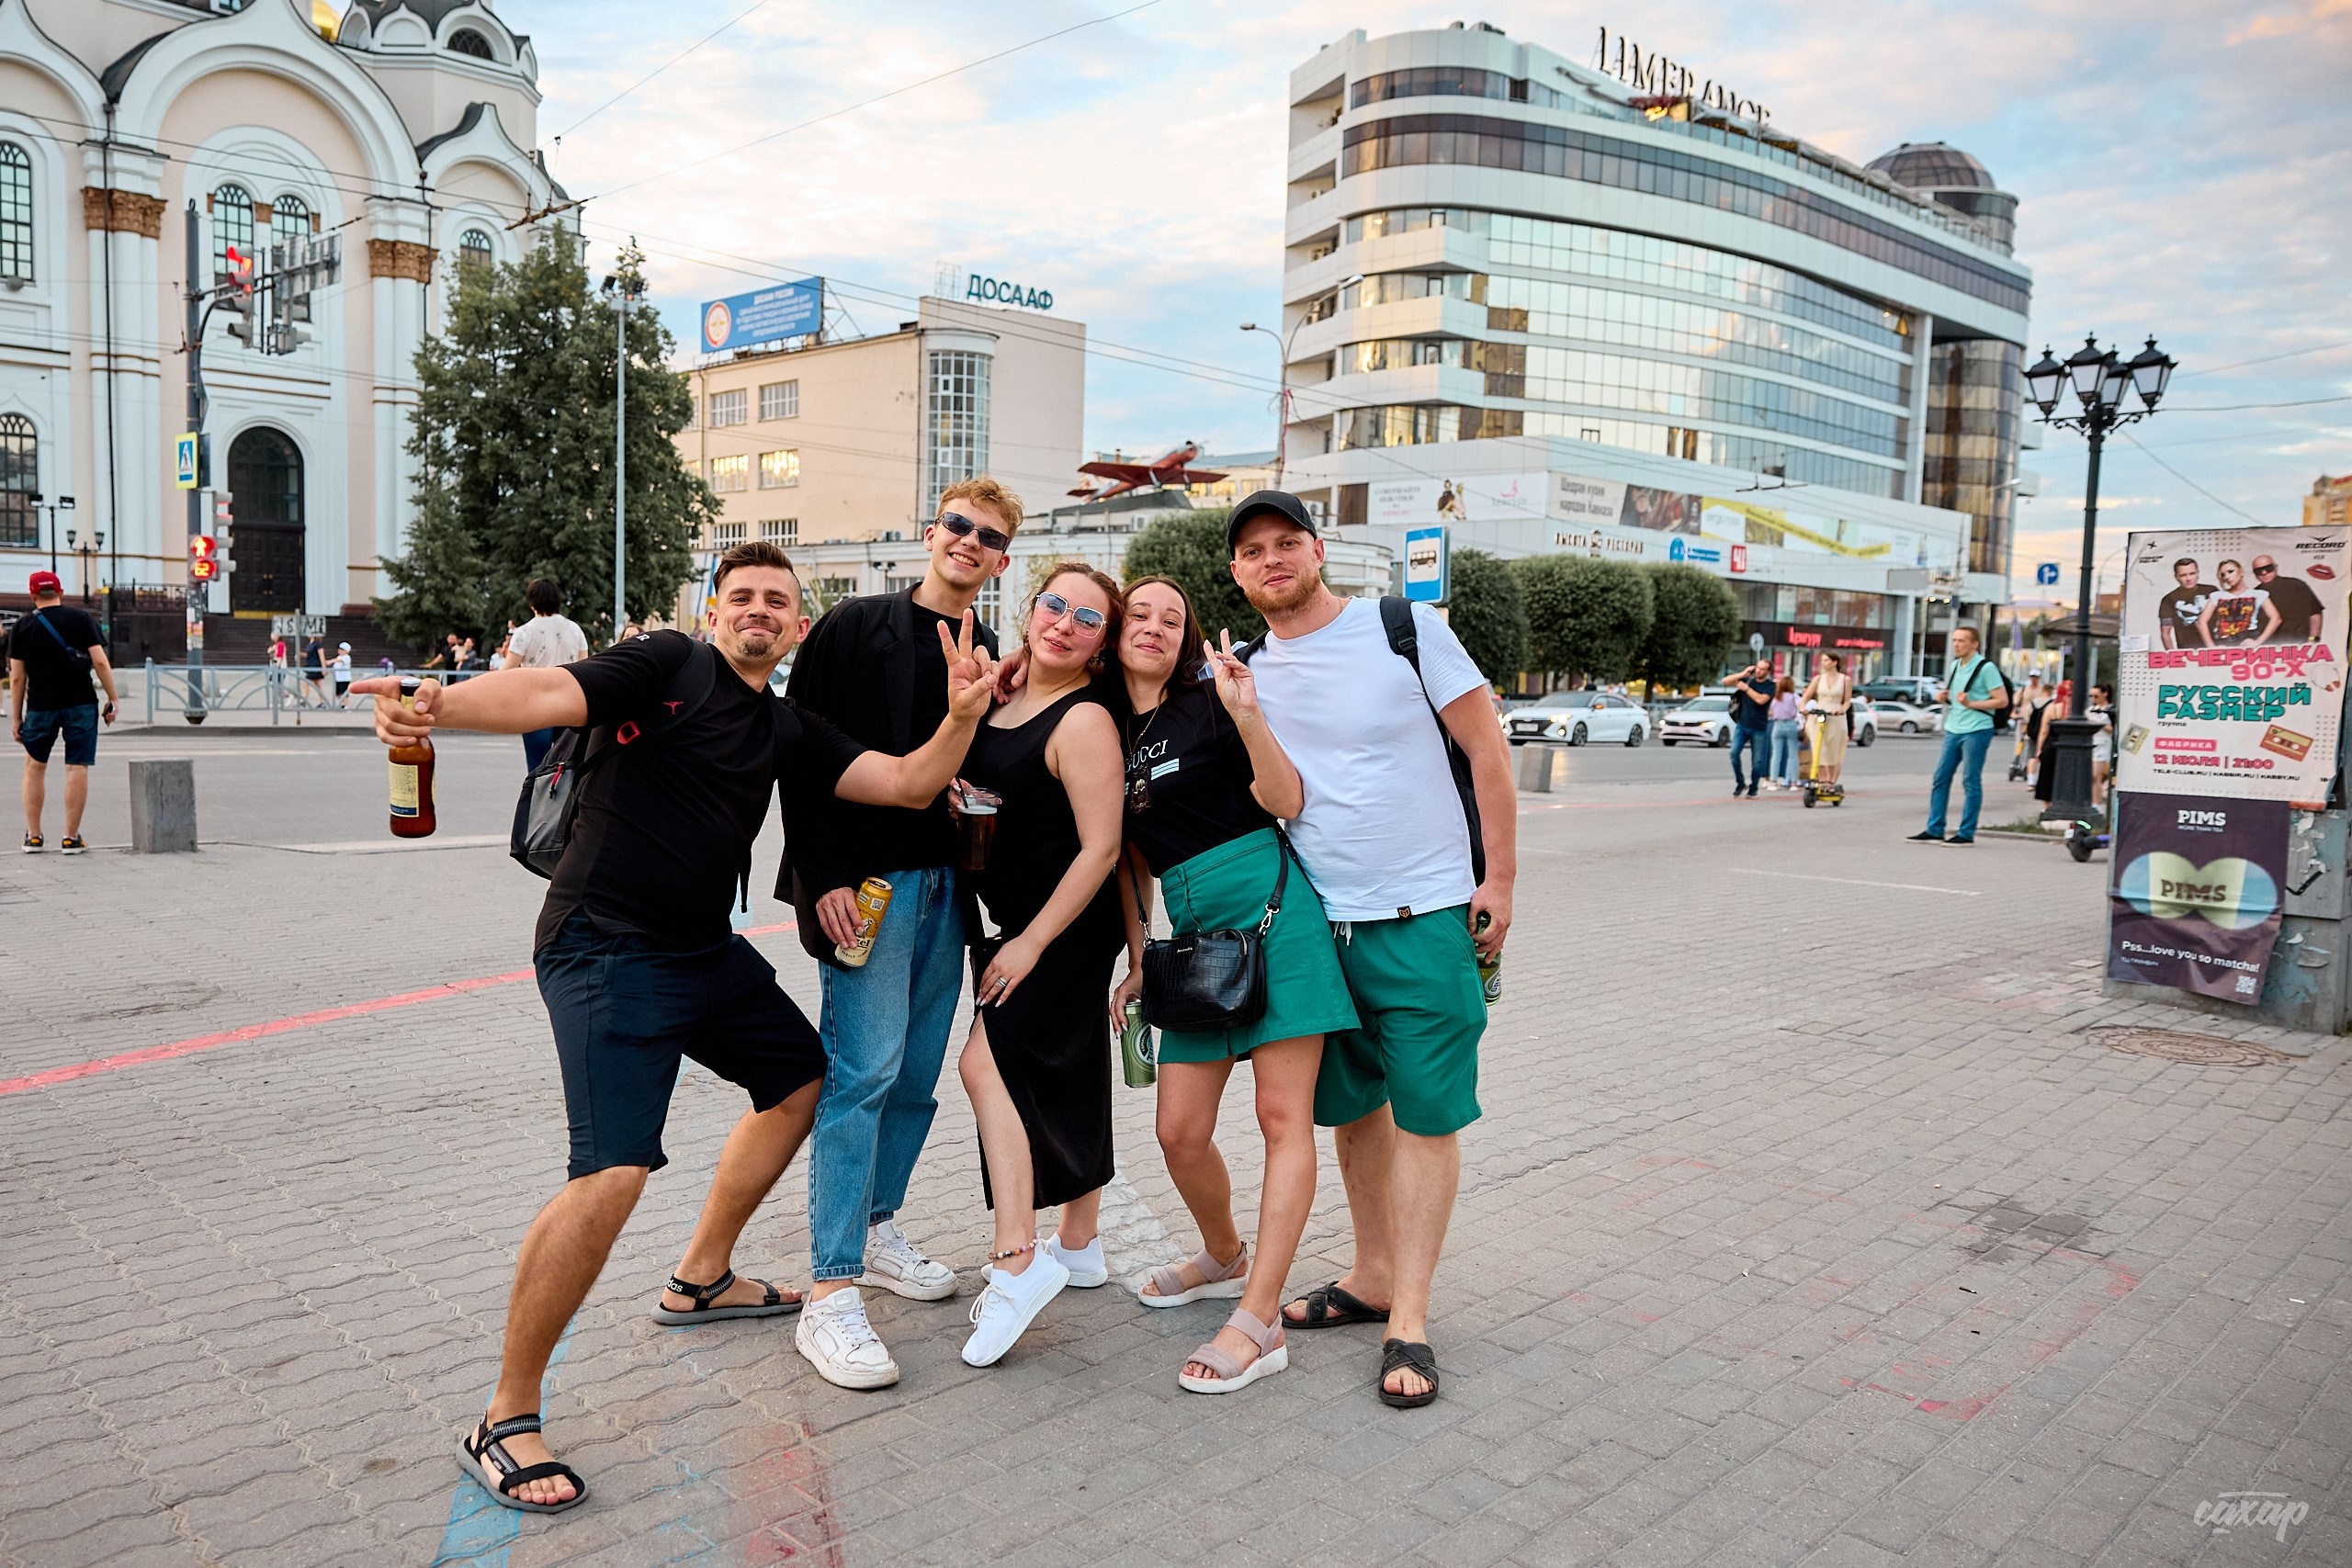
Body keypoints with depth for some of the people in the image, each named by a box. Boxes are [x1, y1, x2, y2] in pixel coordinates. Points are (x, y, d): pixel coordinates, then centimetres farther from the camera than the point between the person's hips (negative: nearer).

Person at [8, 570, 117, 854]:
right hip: (81, 704, -1)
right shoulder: (82, 619, 1)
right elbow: (100, 662, -7)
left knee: (34, 767, 16)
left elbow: (17, 677, 3)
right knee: (77, 769, 0)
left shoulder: (22, 628, 4)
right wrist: (112, 700, 0)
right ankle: (71, 838, 0)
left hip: (41, 707, 1)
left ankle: (33, 836, 16)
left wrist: (16, 718, 8)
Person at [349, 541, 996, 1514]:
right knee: (612, 1176, -21)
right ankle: (504, 1425, -2)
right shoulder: (671, 664, -6)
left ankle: (700, 1280, 39)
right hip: (607, 950, -9)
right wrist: (440, 704, -41)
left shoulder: (789, 732, 13)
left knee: (805, 1079, 22)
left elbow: (909, 784, 7)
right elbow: (549, 696, -22)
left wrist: (963, 715, -10)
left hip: (706, 951, 9)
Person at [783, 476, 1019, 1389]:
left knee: (918, 1075, 11)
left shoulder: (989, 656, 13)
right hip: (864, 880, -6)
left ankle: (877, 1231, 30)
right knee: (865, 1068, -11)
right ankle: (832, 1295, -5)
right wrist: (825, 872, -14)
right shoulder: (855, 628, -3)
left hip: (946, 884, 6)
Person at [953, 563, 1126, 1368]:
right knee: (1062, 1080, 16)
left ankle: (1018, 1263, -14)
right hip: (1006, 922, 8)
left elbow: (1100, 848, -20)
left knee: (986, 1060, -18)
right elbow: (967, 783, 20)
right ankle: (1079, 1243, 30)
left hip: (1068, 930, -8)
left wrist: (1030, 944, -17)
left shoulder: (1084, 722, -18)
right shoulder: (1003, 687, 6)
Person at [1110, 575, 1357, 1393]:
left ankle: (1259, 1320, -1)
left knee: (1283, 1116, -5)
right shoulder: (1107, 734, 13)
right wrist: (1137, 961, 16)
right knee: (1179, 1131, 4)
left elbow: (1287, 801, -10)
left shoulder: (1209, 703, -2)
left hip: (1270, 905, -6)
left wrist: (1248, 715, -22)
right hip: (1194, 933, 6)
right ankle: (1224, 1257, 32)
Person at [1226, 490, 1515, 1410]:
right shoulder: (1243, 673, 5)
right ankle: (1372, 1277, 30)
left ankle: (1408, 1319, 9)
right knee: (1354, 1108, 14)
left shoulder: (1406, 628, -6)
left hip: (1424, 917, -4)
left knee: (1424, 1112, 0)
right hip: (1317, 920, 4)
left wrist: (1499, 878, -7)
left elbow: (1486, 746, -4)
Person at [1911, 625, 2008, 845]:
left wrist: (1971, 704, -19)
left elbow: (2002, 700, -11)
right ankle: (1934, 831, 10)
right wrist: (1945, 697, 5)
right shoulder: (1955, 665, 14)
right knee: (1940, 778, 5)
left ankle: (1967, 833, 2)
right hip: (1953, 729, 8)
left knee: (1970, 781, -3)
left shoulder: (1986, 668, -9)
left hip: (1976, 730, -7)